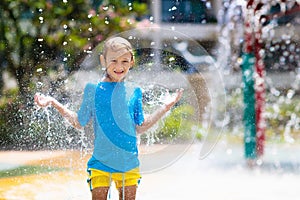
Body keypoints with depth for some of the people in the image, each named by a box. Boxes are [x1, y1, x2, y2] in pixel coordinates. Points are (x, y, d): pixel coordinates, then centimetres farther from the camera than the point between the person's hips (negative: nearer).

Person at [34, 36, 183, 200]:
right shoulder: (93, 89, -1)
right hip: (101, 162, -2)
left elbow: (139, 128, 9)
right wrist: (54, 104, -3)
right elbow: (79, 123, 5)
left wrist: (166, 107, 7)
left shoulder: (133, 92, 5)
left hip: (128, 163, 2)